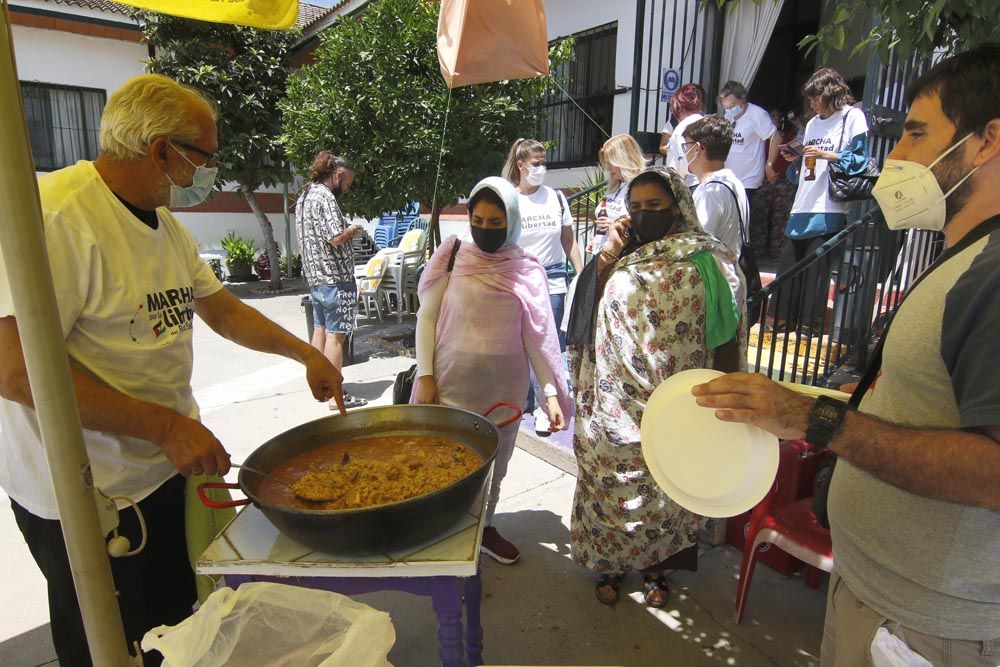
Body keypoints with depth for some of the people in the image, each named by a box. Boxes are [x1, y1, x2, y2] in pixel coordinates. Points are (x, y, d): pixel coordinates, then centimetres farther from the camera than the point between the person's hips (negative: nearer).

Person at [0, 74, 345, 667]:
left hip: (169, 465, 8)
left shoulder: (168, 227, 7)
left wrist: (304, 352, 11)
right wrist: (167, 426, -26)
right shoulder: (56, 214, -23)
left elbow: (224, 311, 16)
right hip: (85, 496, -8)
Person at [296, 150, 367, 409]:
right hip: (335, 276, -10)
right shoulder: (324, 197, -14)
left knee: (320, 330, 15)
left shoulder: (304, 196, 16)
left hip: (315, 275, 10)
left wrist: (346, 231, 15)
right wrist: (352, 230, -4)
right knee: (335, 336, -6)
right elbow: (336, 238, -23)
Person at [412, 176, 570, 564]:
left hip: (505, 385, 2)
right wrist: (425, 375, -6)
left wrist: (551, 391, -2)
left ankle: (484, 526, 37)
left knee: (494, 460, 15)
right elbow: (426, 316, -1)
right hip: (451, 380, -2)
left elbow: (538, 335, 1)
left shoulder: (527, 270, -1)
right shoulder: (453, 256, -4)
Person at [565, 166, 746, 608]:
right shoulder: (619, 257, 4)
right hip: (613, 406, 3)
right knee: (610, 485, 13)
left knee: (664, 492, 15)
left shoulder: (706, 262, -6)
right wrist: (607, 254, -11)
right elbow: (587, 313, -5)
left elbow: (727, 339, -5)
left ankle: (654, 568, 38)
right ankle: (608, 564, 35)